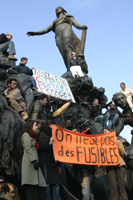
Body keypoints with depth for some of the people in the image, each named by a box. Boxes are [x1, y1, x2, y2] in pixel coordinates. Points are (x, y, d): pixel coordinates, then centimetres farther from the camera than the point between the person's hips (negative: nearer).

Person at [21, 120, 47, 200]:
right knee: (32, 186, -16)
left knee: (41, 186, -2)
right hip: (29, 162, -9)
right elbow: (27, 148, -10)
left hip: (34, 162, 9)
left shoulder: (32, 136, 30)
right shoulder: (26, 135, 3)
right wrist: (34, 160, -19)